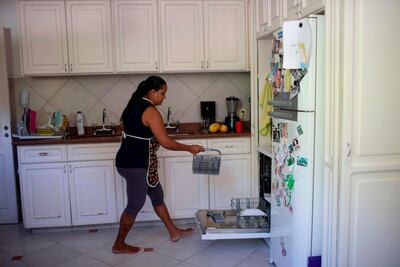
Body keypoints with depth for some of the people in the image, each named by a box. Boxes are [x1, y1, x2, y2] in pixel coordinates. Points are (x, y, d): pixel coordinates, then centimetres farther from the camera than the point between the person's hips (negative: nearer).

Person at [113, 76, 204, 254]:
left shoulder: (133, 105, 11)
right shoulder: (150, 111, -18)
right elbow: (165, 142, -20)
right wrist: (189, 148, -9)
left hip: (128, 160, 10)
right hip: (136, 165, -10)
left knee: (157, 195, 18)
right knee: (135, 205, 4)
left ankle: (174, 232, 31)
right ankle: (119, 245, 21)